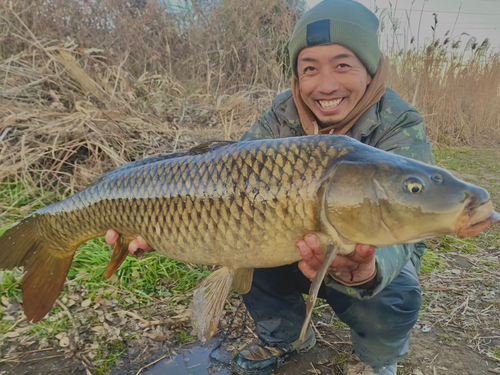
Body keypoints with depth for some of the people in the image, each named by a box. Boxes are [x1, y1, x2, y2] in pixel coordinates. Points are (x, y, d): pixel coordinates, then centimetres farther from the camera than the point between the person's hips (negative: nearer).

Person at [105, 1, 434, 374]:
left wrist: (367, 270, -60)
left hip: (378, 254, -3)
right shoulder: (282, 117, -13)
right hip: (299, 245, 3)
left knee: (395, 297, -31)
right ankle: (286, 338, 11)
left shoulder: (402, 130, -24)